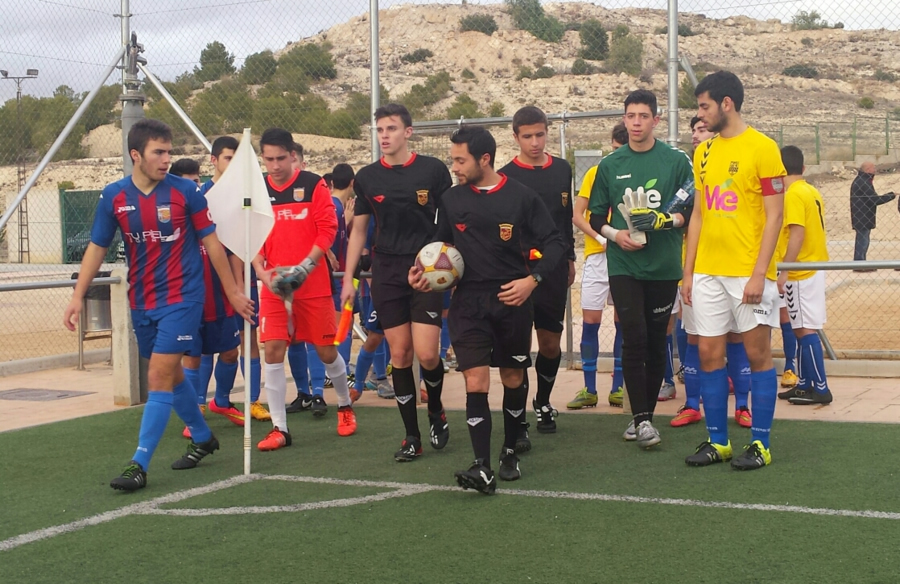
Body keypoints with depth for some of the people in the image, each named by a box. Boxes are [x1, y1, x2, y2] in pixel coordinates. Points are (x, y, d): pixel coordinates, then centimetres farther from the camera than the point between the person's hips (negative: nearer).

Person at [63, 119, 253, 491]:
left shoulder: (186, 191, -8)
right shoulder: (113, 196, -1)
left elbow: (211, 242, 0)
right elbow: (97, 248, 6)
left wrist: (232, 291, 2)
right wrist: (77, 296, -1)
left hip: (182, 298, -4)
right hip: (141, 303, 4)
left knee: (159, 376, -12)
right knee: (170, 375, 17)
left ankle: (139, 465, -10)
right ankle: (202, 438, 38)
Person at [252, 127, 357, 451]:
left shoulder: (313, 185, -3)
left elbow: (327, 229, -6)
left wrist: (306, 266, -17)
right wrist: (263, 272, -10)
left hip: (313, 285, -2)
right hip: (273, 287, 2)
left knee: (326, 350, 6)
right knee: (273, 351, -7)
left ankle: (345, 405, 33)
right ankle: (279, 428, 1)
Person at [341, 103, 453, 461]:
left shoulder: (432, 170, -2)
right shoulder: (367, 177, 6)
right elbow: (358, 230, 12)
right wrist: (348, 278, 7)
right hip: (386, 274, 3)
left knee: (427, 354, -10)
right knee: (399, 354, 2)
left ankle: (436, 412, 21)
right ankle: (412, 437, 13)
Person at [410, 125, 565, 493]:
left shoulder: (522, 197, -5)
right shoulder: (451, 200, 4)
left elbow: (555, 244, -3)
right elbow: (441, 243, 18)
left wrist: (533, 279, -16)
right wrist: (423, 269, 0)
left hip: (513, 300, -1)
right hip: (469, 301, 1)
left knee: (514, 379, 12)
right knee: (475, 383, -10)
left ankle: (510, 453, 31)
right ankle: (482, 468, -12)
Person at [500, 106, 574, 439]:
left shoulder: (562, 170, 9)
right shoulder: (506, 177, -4)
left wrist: (569, 258, 20)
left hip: (555, 270, 4)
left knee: (551, 343, 11)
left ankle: (543, 403, 33)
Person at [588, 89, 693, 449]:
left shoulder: (676, 161, 3)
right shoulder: (609, 166, 7)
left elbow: (693, 211, 3)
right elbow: (596, 217, 12)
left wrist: (666, 219, -15)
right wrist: (614, 234, -7)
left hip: (663, 266, 0)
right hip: (624, 266, 0)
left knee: (656, 342, 6)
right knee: (634, 339, -11)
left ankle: (645, 415, 20)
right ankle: (641, 419, -7)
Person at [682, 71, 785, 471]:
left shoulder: (762, 148, -7)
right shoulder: (703, 152, 12)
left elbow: (774, 216, -10)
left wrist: (759, 273, -16)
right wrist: (688, 271, 11)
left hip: (748, 273, -6)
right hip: (708, 272, 6)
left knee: (757, 353, 1)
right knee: (709, 354, 6)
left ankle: (760, 444, 9)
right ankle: (717, 441, 15)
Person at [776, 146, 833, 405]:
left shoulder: (793, 195, -14)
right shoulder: (812, 192, 13)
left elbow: (797, 235, -21)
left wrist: (784, 271, -20)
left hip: (800, 271, -9)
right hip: (815, 267, 9)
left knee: (806, 330, -7)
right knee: (803, 328, 13)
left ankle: (820, 389, -5)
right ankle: (805, 384, 18)